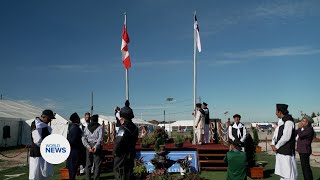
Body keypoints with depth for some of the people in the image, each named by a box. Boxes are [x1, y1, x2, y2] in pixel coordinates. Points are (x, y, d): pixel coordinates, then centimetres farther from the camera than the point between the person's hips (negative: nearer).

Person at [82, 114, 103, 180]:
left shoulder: (87, 127, 8)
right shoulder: (100, 127, -4)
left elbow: (83, 138, 0)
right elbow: (100, 138, -17)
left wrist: (88, 146, -6)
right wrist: (96, 146, -21)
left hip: (89, 146, 4)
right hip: (96, 146, -4)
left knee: (88, 164, 13)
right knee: (97, 163, 4)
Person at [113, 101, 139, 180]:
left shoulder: (123, 128, -19)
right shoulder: (134, 128, 4)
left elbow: (118, 143, -27)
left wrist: (115, 152, -11)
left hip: (121, 158, -8)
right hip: (131, 158, 8)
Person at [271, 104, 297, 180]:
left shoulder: (288, 122, -16)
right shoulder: (280, 121, 11)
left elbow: (286, 137, -21)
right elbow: (276, 133, 14)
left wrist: (276, 146, -13)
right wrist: (273, 144, -1)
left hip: (287, 151, -9)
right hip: (280, 151, 9)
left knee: (289, 173, -5)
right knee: (282, 171, 17)